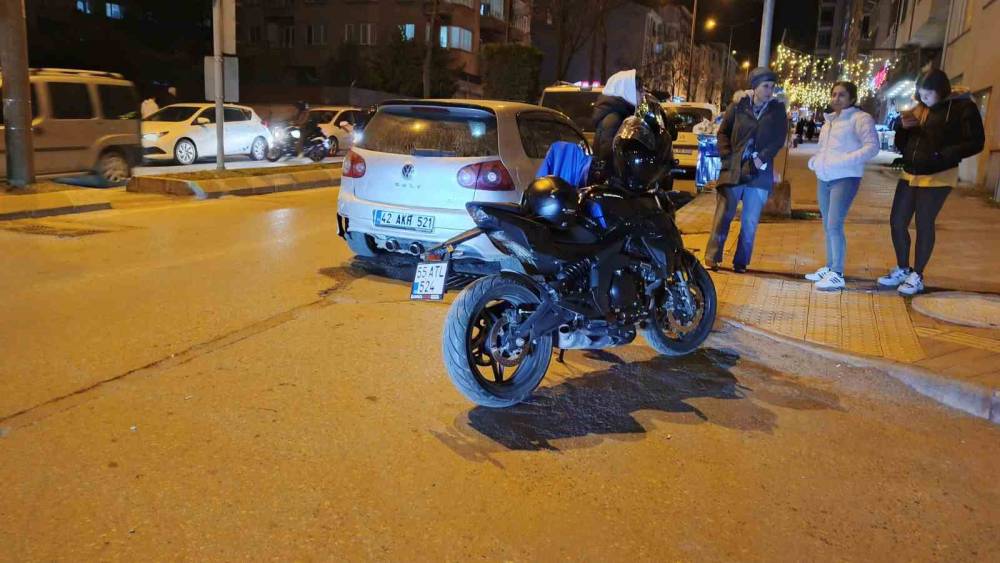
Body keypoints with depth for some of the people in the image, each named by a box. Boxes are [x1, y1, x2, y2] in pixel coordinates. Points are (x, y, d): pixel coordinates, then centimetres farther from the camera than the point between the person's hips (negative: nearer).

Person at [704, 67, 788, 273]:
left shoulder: (777, 110, 6)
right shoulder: (738, 107, 4)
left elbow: (779, 139, 1)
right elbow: (723, 132, 7)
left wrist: (762, 158, -11)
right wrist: (727, 156, -6)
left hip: (759, 173, 1)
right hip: (733, 170, -1)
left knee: (750, 222, 4)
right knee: (723, 215, -1)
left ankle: (741, 262, 13)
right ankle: (712, 257, 5)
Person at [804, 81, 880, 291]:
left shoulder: (860, 118, -6)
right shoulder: (829, 120, 19)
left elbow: (872, 147, -15)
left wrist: (844, 161, -25)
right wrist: (814, 161, 7)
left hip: (845, 179, -8)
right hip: (824, 179, 8)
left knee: (834, 225, -15)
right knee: (828, 226, 12)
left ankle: (837, 275, -11)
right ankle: (829, 268, 21)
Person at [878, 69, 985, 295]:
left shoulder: (962, 107, -7)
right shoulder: (919, 109, 9)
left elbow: (975, 143, -12)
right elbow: (901, 145, 14)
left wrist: (944, 155, -25)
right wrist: (902, 127, -7)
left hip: (937, 177, -6)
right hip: (909, 175, 6)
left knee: (924, 225, -2)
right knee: (897, 222, 7)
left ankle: (917, 276, 11)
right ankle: (902, 270, 23)